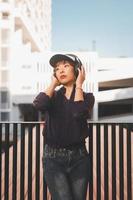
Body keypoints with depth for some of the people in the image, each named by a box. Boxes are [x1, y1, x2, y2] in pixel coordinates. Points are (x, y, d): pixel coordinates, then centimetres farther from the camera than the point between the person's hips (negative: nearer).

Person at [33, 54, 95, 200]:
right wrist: (53, 84, -4)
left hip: (79, 157, 1)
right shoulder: (52, 96, 5)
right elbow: (38, 104, -19)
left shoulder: (87, 96, 3)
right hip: (53, 158, -1)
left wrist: (78, 85, -8)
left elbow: (79, 113, -20)